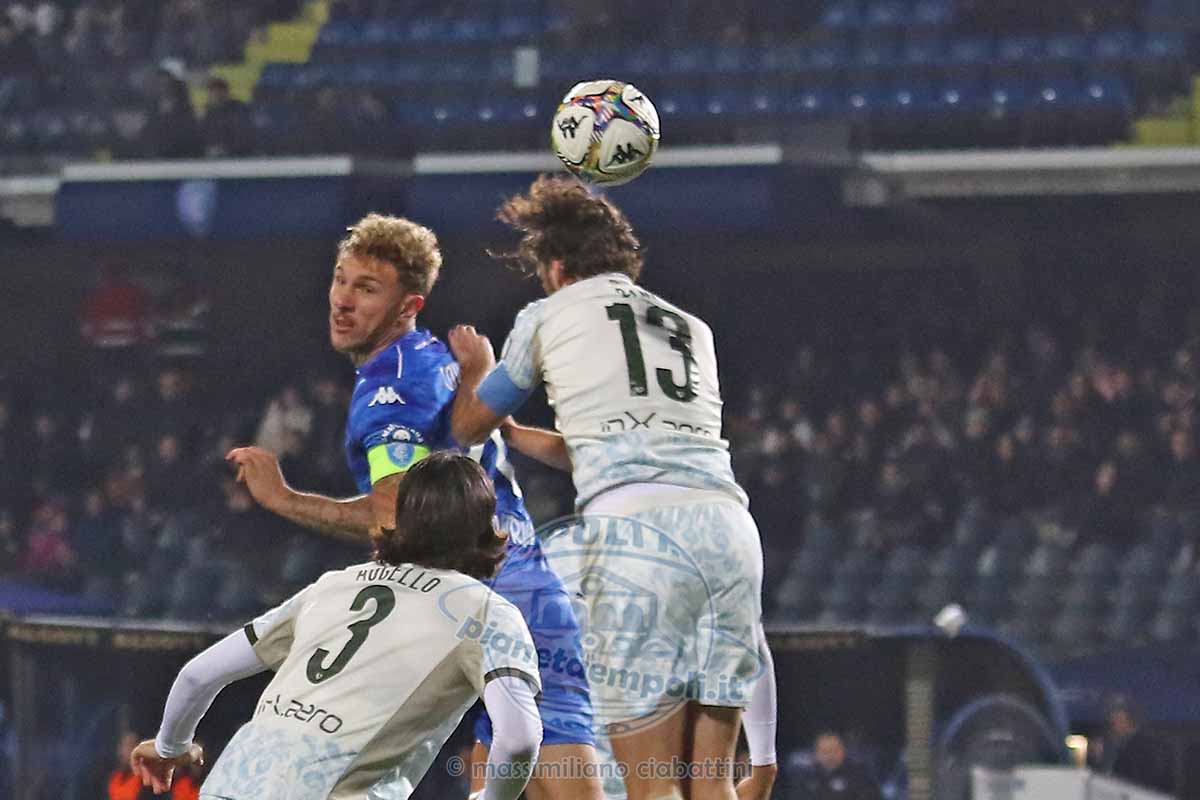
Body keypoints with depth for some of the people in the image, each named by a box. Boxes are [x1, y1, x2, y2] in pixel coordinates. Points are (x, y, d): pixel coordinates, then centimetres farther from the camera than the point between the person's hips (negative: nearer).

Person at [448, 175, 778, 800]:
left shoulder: (549, 316, 15)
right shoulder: (692, 331, 28)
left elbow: (467, 427, 30)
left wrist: (474, 368, 51)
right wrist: (515, 435, 53)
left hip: (636, 530, -5)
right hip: (728, 526, 5)